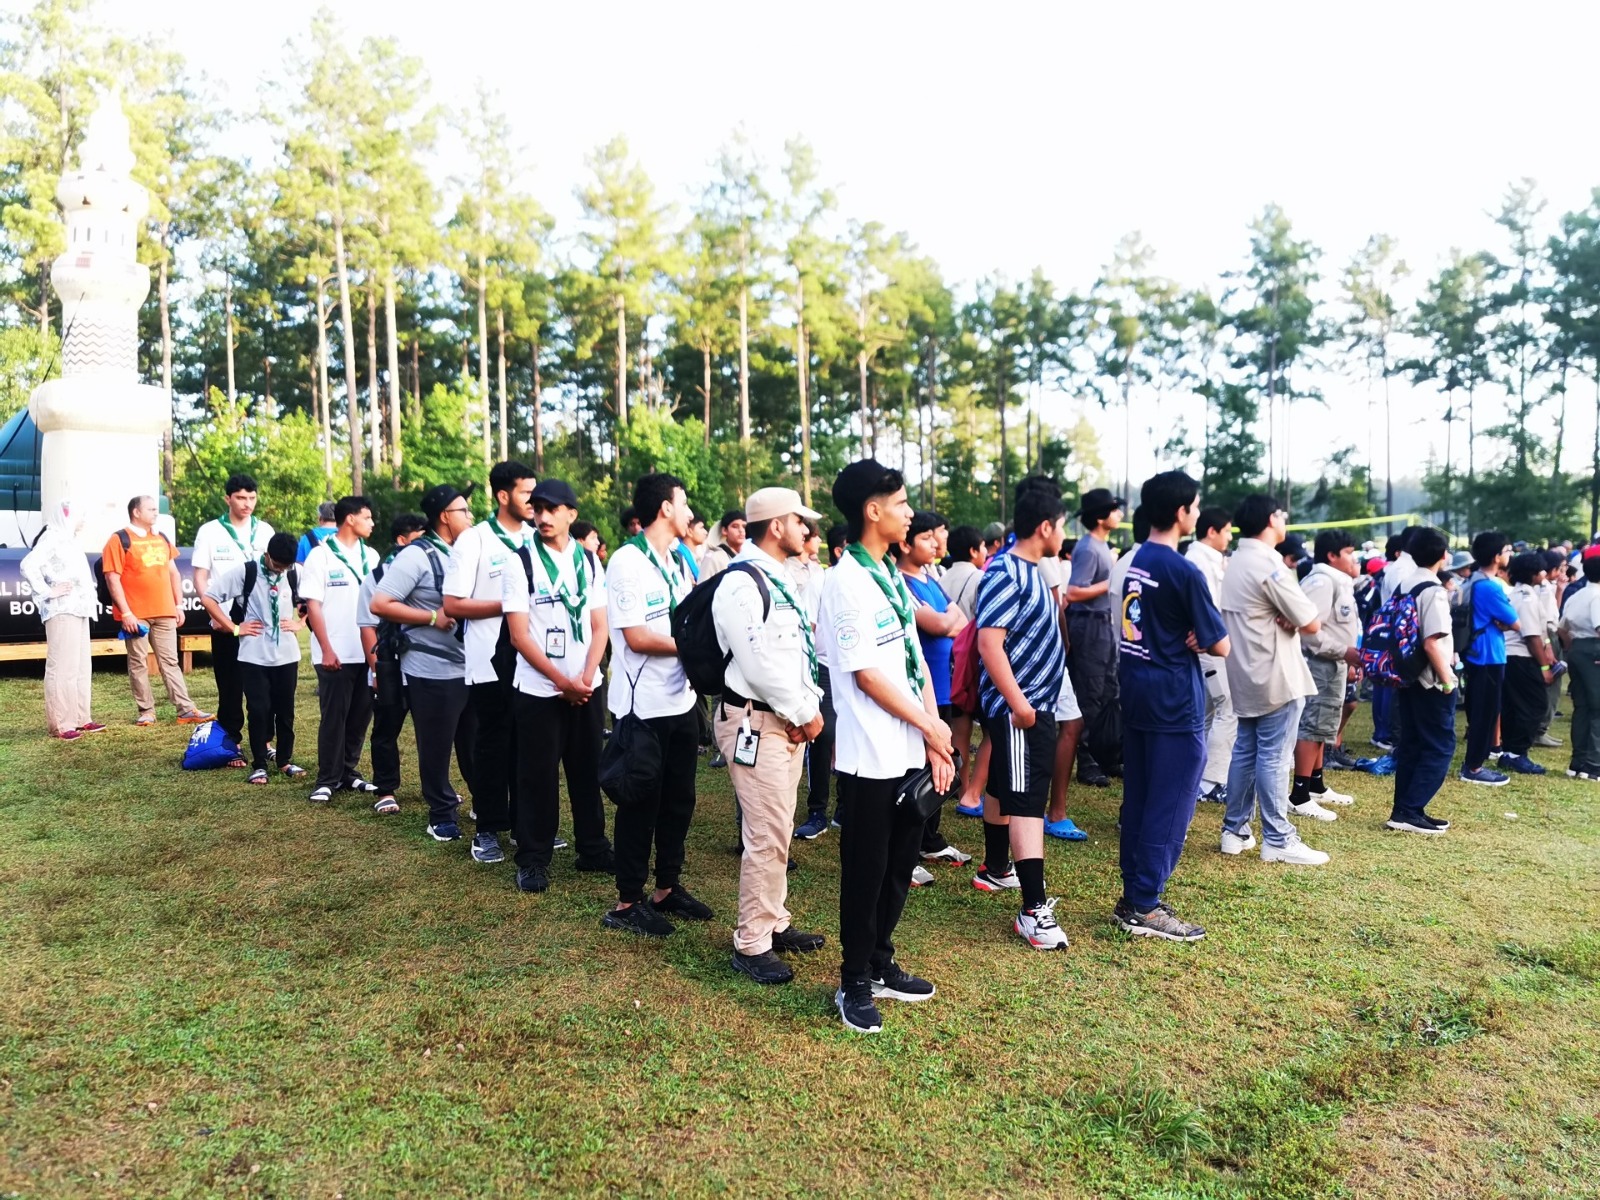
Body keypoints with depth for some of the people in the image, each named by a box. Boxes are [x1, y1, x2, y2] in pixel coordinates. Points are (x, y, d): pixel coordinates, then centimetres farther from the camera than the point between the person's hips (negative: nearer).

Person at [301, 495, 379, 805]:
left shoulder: (371, 556, 10)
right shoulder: (320, 555, -5)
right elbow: (313, 606, -8)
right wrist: (327, 650, -13)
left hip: (367, 652, 5)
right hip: (335, 654, -5)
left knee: (360, 717, 9)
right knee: (334, 719, 1)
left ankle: (349, 772, 21)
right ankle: (327, 779, 11)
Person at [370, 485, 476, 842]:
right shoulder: (417, 555, -11)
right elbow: (379, 604, -15)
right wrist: (433, 617, -17)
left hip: (468, 668, 6)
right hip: (432, 672, -6)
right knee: (436, 748, 8)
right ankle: (442, 816, 23)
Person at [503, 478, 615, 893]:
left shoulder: (590, 562, 6)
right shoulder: (520, 564, -5)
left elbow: (599, 627, 4)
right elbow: (519, 636, -9)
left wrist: (585, 678, -10)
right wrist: (562, 681, -13)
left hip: (587, 688, 3)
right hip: (538, 689, -3)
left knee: (588, 771, 11)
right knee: (538, 777, 3)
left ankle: (593, 849, 24)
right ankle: (532, 860, 14)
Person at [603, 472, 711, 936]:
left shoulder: (678, 563, 13)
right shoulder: (628, 562, -14)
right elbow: (636, 637, -20)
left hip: (681, 700, 8)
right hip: (644, 705, -8)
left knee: (678, 799, 14)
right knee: (641, 803, 2)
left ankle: (668, 889, 28)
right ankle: (627, 903, 15)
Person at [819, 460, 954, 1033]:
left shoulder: (892, 575, 11)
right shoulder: (846, 581, -15)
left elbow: (916, 662, 11)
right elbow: (867, 675, -17)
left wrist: (935, 742, 7)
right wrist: (930, 726, -8)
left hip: (910, 751, 8)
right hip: (870, 757, -8)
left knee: (900, 863, 17)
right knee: (866, 871, 5)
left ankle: (880, 964, 33)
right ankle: (855, 984, 21)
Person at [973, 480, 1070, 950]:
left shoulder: (1030, 570, 11)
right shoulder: (1005, 574, -19)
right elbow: (989, 644, -26)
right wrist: (1017, 701, -26)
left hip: (1037, 702, 10)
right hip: (1018, 707, -10)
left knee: (1004, 788, 21)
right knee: (1027, 802, -10)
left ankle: (996, 870, 36)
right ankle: (1033, 910, -9)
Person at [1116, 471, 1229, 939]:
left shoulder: (1136, 563, 9)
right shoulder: (1184, 573, -16)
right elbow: (1220, 646, -12)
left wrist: (1184, 637, 5)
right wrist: (1199, 639, 5)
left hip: (1136, 693, 8)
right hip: (1175, 703, -8)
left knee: (1138, 800, 13)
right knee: (1170, 807, 0)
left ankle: (1133, 895, 21)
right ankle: (1144, 907, 5)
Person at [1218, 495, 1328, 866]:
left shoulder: (1236, 562, 12)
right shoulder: (1269, 564, -17)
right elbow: (1311, 623, -18)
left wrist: (1283, 617, -4)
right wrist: (1292, 618, 2)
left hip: (1247, 675, 9)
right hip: (1277, 677, -9)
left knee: (1245, 752, 13)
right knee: (1273, 758, -3)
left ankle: (1234, 830, 19)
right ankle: (1278, 840, 5)